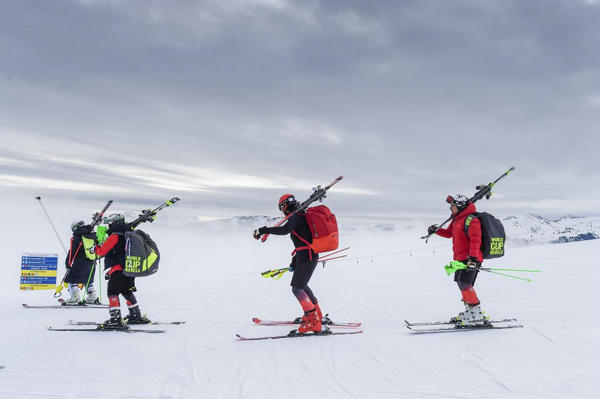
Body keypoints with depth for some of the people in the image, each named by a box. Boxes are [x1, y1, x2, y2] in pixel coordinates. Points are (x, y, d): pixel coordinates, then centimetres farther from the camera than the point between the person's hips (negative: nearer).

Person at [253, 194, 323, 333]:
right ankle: (316, 314, 37)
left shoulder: (296, 216, -12)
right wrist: (295, 260, 28)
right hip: (310, 255, 10)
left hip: (306, 257, -10)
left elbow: (284, 230, -31)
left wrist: (262, 230, -28)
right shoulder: (302, 216, 19)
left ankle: (314, 322, -16)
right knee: (302, 285, 25)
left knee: (297, 288, -10)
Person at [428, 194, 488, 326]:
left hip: (471, 259, -11)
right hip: (461, 259, 11)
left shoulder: (471, 220, -14)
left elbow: (475, 240, -23)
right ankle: (469, 312, 30)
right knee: (464, 285, 17)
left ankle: (477, 316, -22)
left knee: (464, 284, -20)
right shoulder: (457, 220, 17)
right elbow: (449, 233, 31)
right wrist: (436, 230, 13)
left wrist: (472, 258, -32)